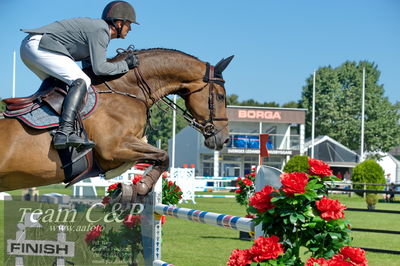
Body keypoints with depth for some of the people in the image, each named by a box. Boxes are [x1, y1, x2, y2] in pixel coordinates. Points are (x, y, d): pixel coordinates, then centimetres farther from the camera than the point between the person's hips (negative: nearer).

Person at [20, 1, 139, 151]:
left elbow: (89, 66, 25)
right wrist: (125, 65, -3)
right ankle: (65, 132, -33)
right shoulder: (100, 30, -9)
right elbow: (99, 68, -16)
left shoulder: (95, 27, 23)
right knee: (81, 81, -19)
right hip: (38, 47, -11)